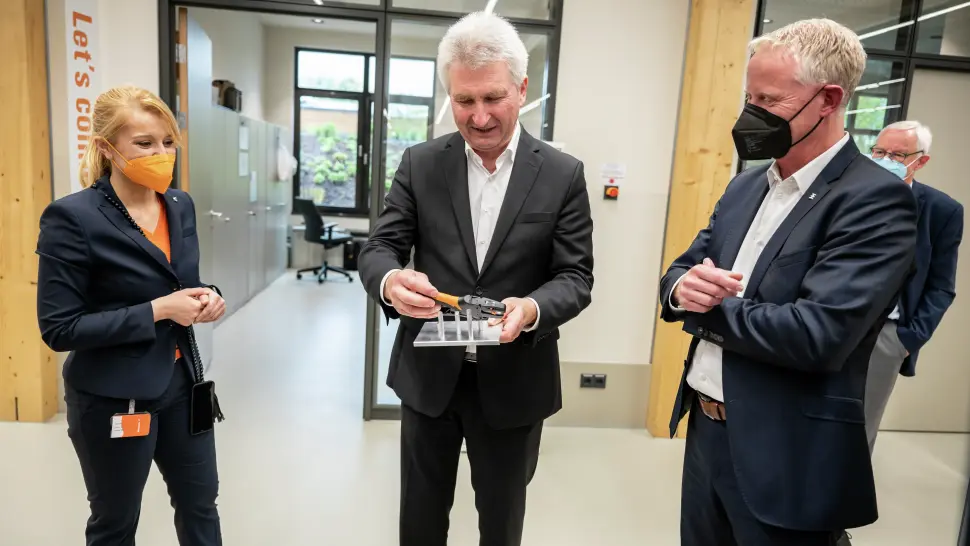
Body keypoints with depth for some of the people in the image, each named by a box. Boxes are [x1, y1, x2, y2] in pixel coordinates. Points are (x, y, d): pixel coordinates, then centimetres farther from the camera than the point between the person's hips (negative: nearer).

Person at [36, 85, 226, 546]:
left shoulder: (181, 205, 2)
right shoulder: (73, 218, -17)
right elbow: (59, 328, -17)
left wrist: (206, 299, -8)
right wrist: (156, 312, -23)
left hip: (182, 384, 6)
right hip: (113, 399, -5)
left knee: (200, 502, 20)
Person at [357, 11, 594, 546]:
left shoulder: (563, 174, -6)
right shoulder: (420, 163, -2)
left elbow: (576, 276, -7)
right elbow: (378, 247, -5)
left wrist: (532, 309, -29)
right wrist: (391, 280, -29)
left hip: (514, 380, -1)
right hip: (428, 373, 1)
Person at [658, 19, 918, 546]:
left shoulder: (875, 198, -16)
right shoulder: (746, 184, 7)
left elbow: (818, 335, -26)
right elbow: (680, 270, 9)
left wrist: (707, 307, -13)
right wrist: (683, 288, -15)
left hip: (786, 458, -6)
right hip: (704, 428, 7)